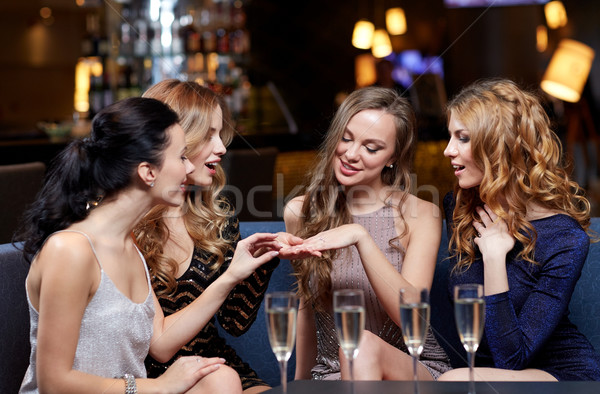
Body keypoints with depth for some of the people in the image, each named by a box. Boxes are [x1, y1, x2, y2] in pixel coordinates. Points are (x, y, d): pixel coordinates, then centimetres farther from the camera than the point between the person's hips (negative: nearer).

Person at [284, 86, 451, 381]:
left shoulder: (420, 215, -4)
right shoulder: (300, 212, 4)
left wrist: (361, 237, -25)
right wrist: (301, 379, 21)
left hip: (417, 370, -1)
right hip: (330, 374, 2)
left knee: (362, 346, -34)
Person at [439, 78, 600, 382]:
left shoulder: (565, 240, -15)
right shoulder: (456, 208, 1)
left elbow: (512, 359, -19)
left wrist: (494, 255, -21)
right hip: (483, 373, 6)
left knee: (455, 381, -36)